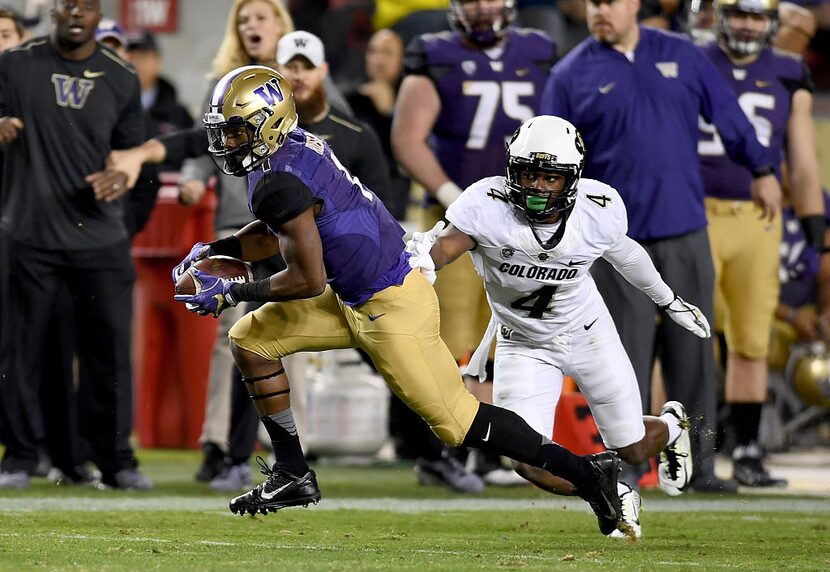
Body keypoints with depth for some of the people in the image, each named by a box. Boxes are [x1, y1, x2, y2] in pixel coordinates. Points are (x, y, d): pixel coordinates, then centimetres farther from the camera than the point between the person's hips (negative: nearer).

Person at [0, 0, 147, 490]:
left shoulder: (121, 77, 8)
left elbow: (132, 150, 14)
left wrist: (120, 178, -8)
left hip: (99, 234, 2)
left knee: (110, 348, 2)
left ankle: (114, 458, 13)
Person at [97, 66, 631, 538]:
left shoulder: (281, 181, -25)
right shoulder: (290, 147, 5)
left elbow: (307, 280, -22)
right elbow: (272, 236, 20)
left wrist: (232, 293, -13)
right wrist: (216, 249, 7)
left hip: (392, 308, -10)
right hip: (350, 299, 10)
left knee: (458, 419, -4)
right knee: (251, 338, 9)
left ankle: (583, 470, 4)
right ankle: (294, 475, 13)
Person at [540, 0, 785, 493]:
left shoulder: (681, 56, 7)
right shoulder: (572, 75, 1)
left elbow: (728, 115, 16)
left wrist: (762, 170, 18)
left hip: (686, 230, 2)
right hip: (617, 239, -2)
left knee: (692, 348, 4)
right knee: (628, 350, -1)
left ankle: (700, 461, 10)